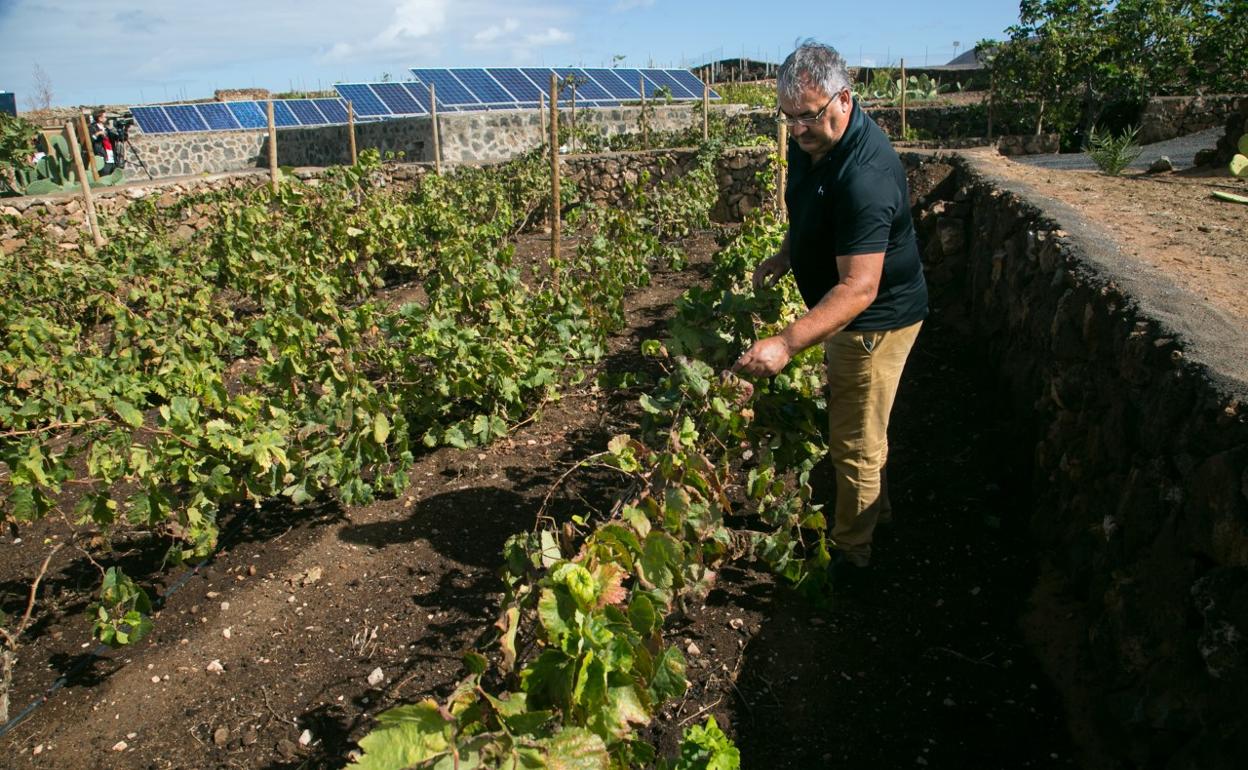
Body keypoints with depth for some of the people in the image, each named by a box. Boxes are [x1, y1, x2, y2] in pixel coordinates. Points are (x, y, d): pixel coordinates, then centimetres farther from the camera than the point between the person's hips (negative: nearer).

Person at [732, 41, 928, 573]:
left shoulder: (865, 175, -34)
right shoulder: (809, 141, -5)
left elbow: (859, 288, -40)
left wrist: (787, 344, -48)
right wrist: (786, 256, 5)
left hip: (876, 318, -10)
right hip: (843, 311, 10)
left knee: (855, 441, 3)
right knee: (847, 422, 26)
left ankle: (849, 554, 24)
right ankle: (874, 508, 49)